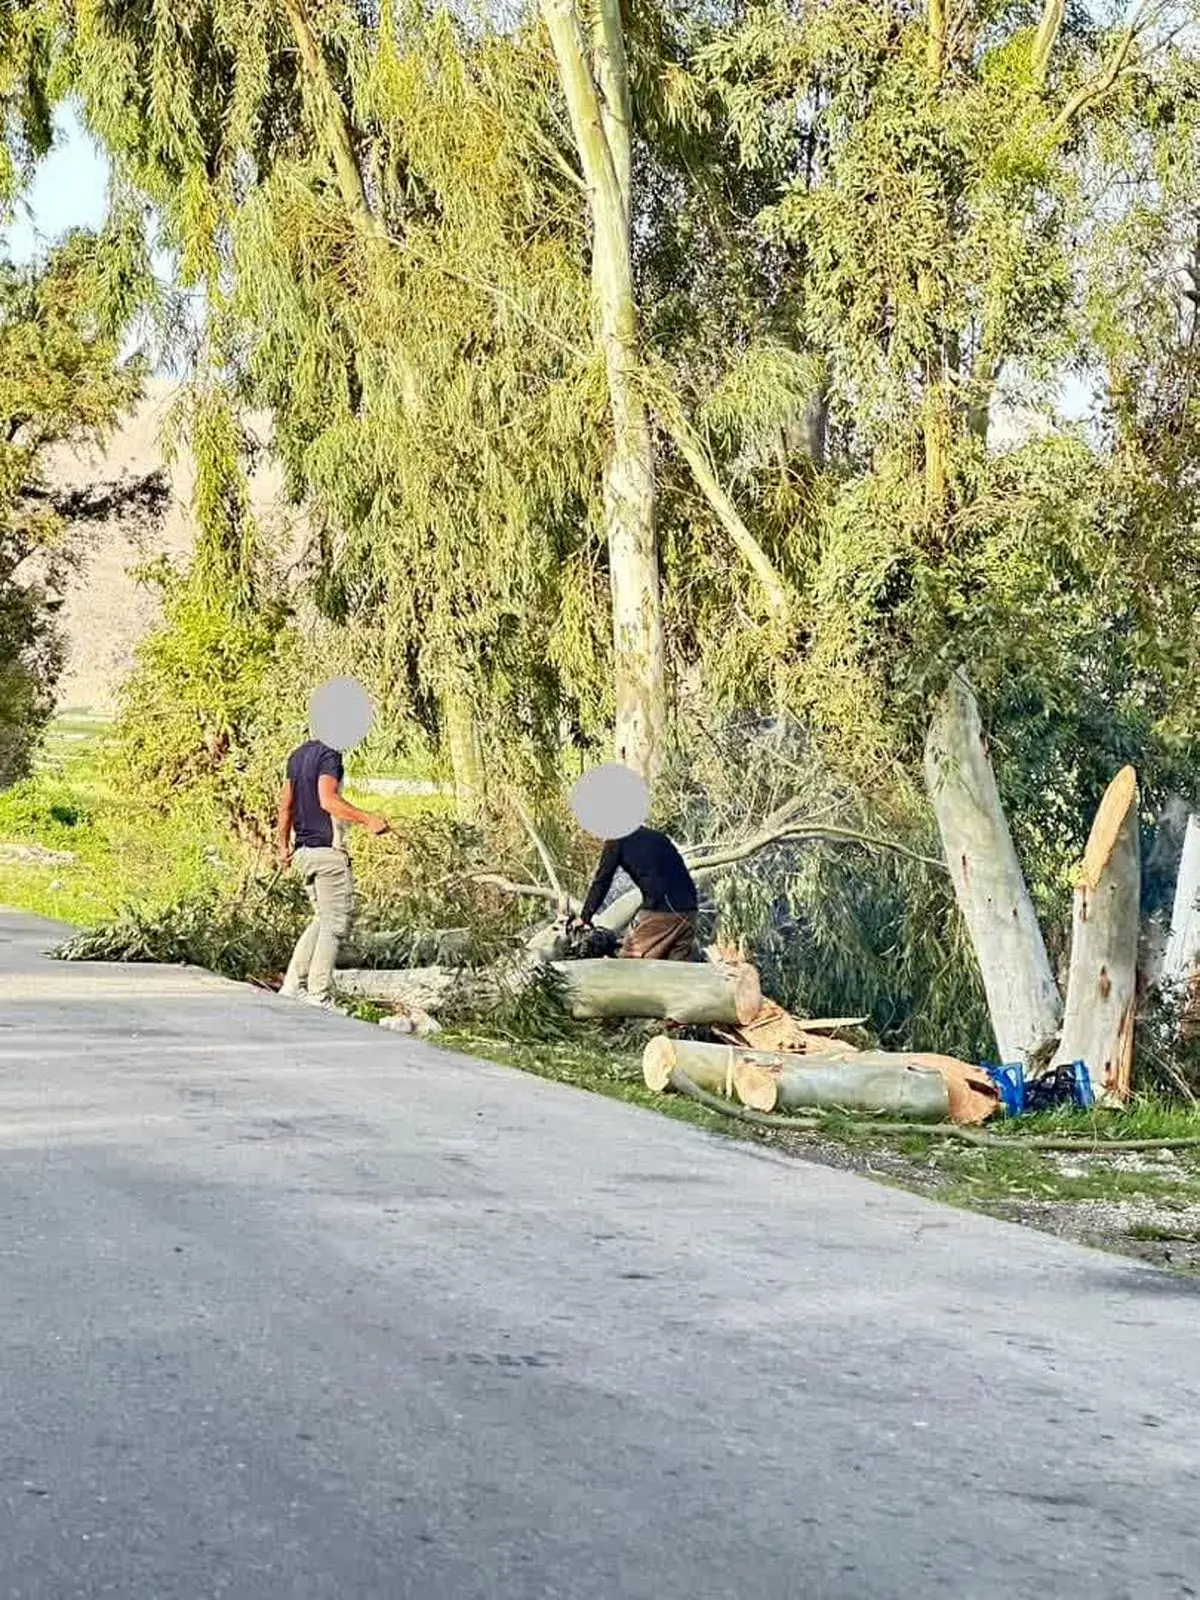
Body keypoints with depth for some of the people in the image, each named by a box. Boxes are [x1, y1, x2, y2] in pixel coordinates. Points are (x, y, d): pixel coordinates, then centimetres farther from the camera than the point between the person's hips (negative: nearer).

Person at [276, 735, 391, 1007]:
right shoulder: (329, 754, -13)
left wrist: (284, 846, 25)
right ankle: (319, 998, -1)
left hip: (302, 850, 9)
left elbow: (285, 804, 18)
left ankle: (293, 986, 13)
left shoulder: (298, 755, 14)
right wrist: (367, 819, -25)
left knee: (323, 919, 19)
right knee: (335, 923, -1)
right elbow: (327, 800, -25)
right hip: (328, 850, -9)